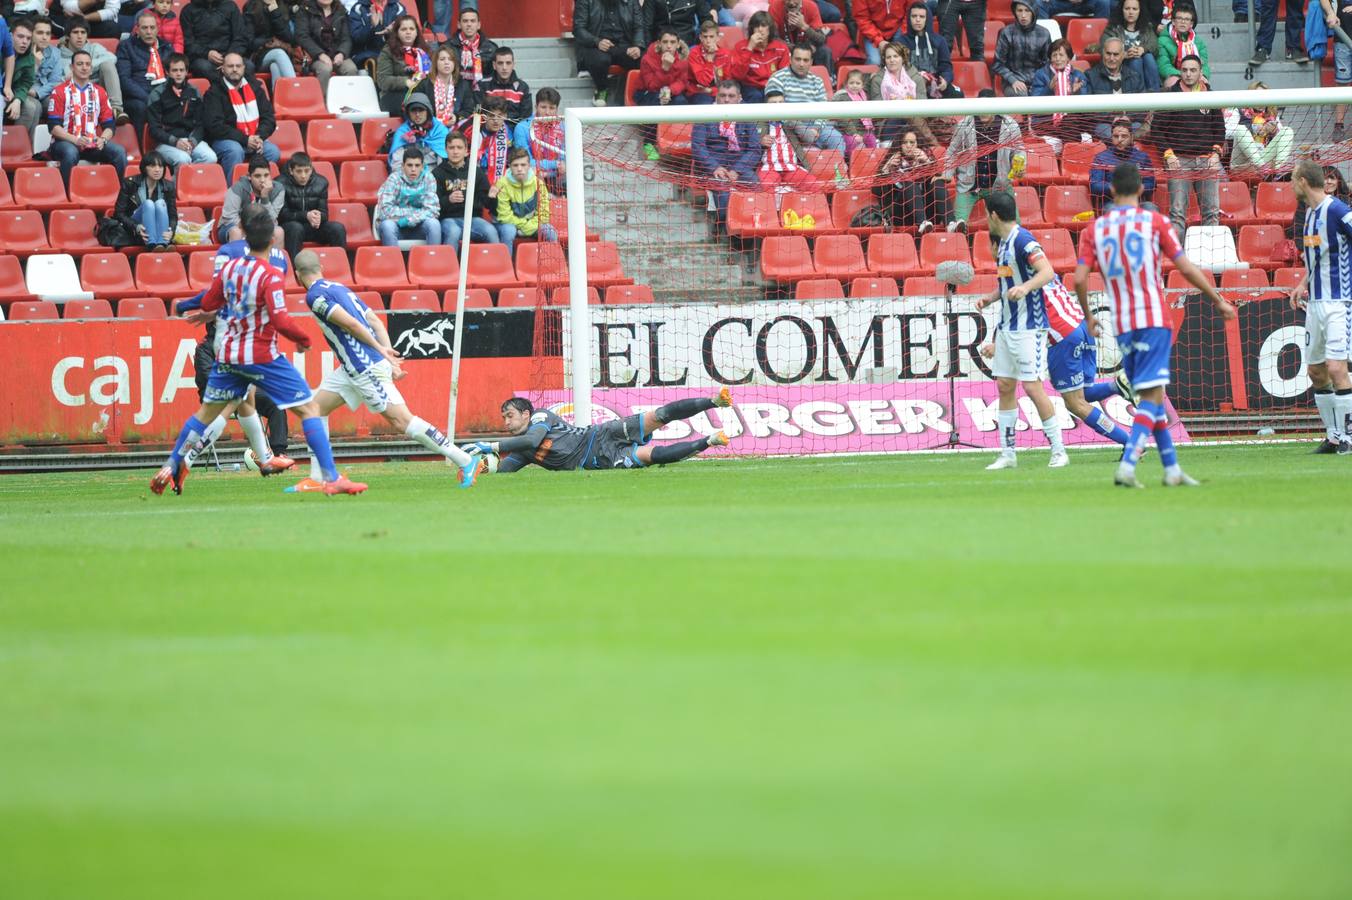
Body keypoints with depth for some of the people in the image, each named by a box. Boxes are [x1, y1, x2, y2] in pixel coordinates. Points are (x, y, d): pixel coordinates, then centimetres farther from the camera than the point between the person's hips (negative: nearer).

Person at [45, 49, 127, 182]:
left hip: (94, 145, 4)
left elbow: (109, 125, 12)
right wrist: (75, 140, -20)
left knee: (119, 151, -21)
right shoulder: (60, 92, 3)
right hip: (66, 142, -4)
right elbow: (53, 126, -5)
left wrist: (103, 140, -11)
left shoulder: (99, 92, 15)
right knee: (70, 153, -38)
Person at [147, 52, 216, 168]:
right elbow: (154, 129, -2)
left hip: (192, 140, 3)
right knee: (183, 159, -36)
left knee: (211, 158, -28)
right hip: (166, 143, -3)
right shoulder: (157, 94, 3)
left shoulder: (194, 92, 14)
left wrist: (192, 141, -9)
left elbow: (200, 124, 12)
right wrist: (175, 141, -17)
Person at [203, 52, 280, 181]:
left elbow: (268, 118, 11)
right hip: (224, 140, -4)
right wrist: (245, 140, -19)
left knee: (273, 151, -22)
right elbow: (214, 125, -14)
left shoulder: (254, 88, 12)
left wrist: (260, 137, -11)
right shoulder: (214, 93, -4)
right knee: (235, 150, -36)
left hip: (253, 140, 4)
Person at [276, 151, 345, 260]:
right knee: (295, 227, -37)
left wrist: (319, 217, -26)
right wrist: (305, 216, -31)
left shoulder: (320, 182, 2)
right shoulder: (281, 183, -11)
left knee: (338, 228, -21)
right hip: (289, 226, -4)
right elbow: (282, 214, -15)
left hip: (313, 227, 4)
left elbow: (324, 213, 1)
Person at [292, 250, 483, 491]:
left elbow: (350, 323, -18)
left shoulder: (315, 295, -8)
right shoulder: (339, 288, 19)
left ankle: (466, 462, -13)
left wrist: (380, 351, -9)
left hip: (365, 368, -10)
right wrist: (390, 359, 8)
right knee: (316, 407, 12)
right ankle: (317, 479, 11)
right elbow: (375, 322, 14)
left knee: (402, 419, -12)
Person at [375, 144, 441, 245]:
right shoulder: (394, 179, -13)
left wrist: (409, 219, -21)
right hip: (396, 224, -2)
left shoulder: (428, 178, -7)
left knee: (434, 223, -27)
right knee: (387, 225, -34)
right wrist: (411, 212, -17)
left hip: (418, 226, 2)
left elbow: (433, 210, -14)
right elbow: (385, 211, -22)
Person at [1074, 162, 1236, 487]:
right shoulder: (1154, 221, -1)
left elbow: (1080, 279, -2)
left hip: (1122, 325, 4)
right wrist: (1219, 302, 7)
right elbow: (1186, 268, -4)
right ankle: (1127, 466, -22)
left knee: (1151, 395, 14)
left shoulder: (1094, 229, 6)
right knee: (1152, 396, -7)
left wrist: (1088, 316, 14)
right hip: (1154, 318, -4)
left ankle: (1172, 469, 16)